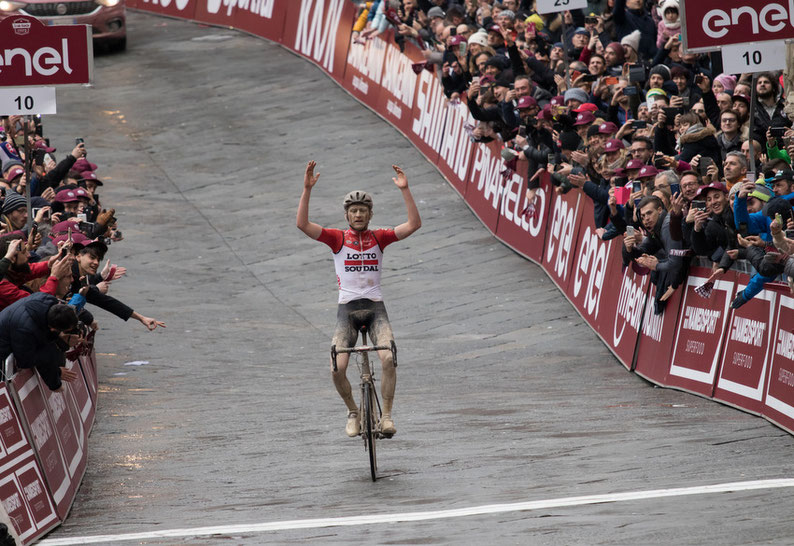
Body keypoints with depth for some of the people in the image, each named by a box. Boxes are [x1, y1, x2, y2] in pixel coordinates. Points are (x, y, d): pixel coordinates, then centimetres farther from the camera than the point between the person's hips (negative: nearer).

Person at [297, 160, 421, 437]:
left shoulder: (379, 238, 8)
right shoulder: (337, 238, 5)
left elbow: (414, 224, -4)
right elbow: (302, 224, -7)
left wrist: (404, 190, -14)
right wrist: (307, 189, -16)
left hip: (375, 307, 0)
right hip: (347, 308, 0)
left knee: (389, 359, -23)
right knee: (337, 368, -17)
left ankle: (386, 415, -8)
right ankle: (353, 412, 10)